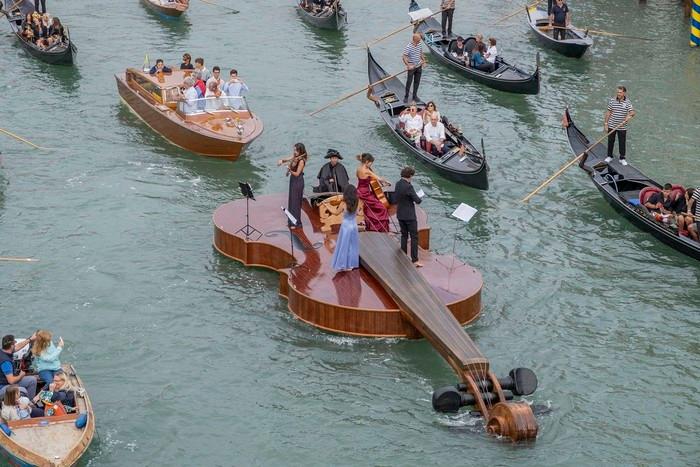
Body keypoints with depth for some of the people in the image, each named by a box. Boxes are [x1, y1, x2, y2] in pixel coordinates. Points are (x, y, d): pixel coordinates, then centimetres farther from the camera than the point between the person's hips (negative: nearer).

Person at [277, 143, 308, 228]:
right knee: (291, 201, 16)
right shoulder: (294, 157, 1)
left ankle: (296, 223, 8)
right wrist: (281, 160, -10)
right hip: (292, 180, 9)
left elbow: (297, 174, -19)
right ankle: (291, 221, 27)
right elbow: (287, 159, 11)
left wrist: (290, 170, -34)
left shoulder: (301, 161, -21)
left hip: (298, 181, -9)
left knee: (295, 202, -2)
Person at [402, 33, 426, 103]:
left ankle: (415, 96, 24)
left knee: (417, 82, 12)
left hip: (419, 66, 6)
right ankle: (406, 97, 12)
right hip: (412, 67, -6)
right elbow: (404, 57, -21)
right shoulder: (408, 47, -20)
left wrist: (423, 60, 9)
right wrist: (408, 65, -26)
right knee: (409, 82, 1)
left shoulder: (419, 45, 1)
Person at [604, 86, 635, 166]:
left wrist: (630, 115, -38)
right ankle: (609, 157, 28)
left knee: (622, 143, 6)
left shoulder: (627, 102, -6)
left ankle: (622, 158, 19)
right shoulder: (612, 101, -3)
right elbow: (608, 113, 2)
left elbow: (633, 112, -15)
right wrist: (606, 123, 0)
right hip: (612, 126, 1)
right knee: (610, 141, 12)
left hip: (622, 127, -1)